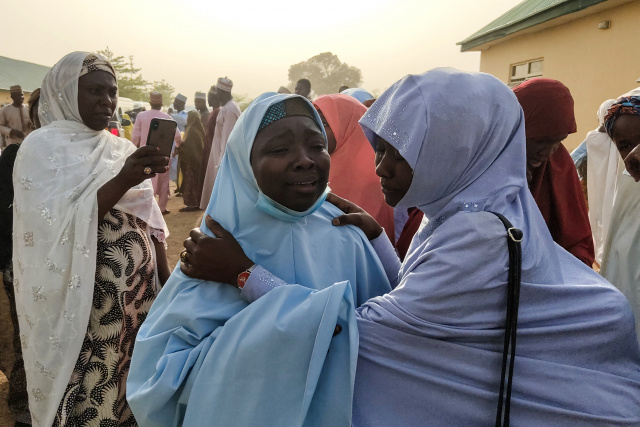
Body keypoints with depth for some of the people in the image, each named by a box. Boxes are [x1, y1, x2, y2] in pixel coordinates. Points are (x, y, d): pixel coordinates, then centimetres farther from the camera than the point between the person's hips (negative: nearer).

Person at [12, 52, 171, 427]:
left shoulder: (123, 149, 9)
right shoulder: (43, 147, -7)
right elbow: (56, 230, -19)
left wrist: (167, 281, 8)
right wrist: (121, 183, -28)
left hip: (139, 293, 5)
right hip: (81, 303, -5)